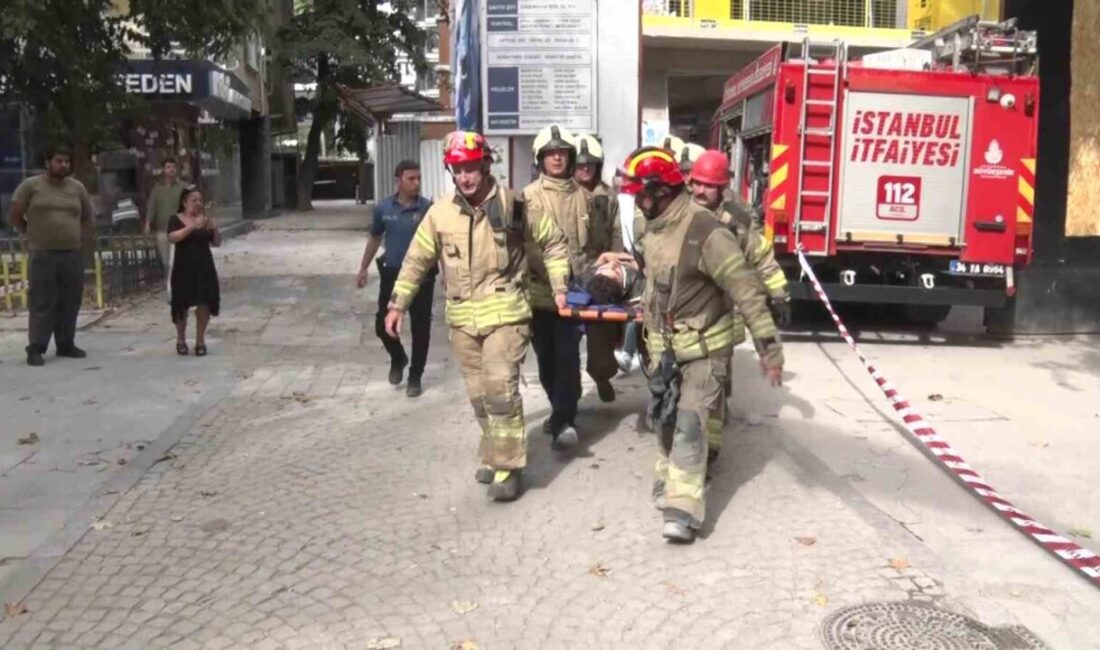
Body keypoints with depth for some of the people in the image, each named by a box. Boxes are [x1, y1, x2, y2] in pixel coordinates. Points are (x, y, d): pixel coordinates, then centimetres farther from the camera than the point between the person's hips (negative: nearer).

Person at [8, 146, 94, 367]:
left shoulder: (77, 187, 10)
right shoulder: (30, 185, 0)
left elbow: (87, 218, 21)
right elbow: (15, 216, 5)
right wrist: (35, 234, 9)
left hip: (73, 253, 4)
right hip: (42, 254, -4)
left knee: (70, 302, 7)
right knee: (42, 303, -5)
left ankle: (66, 344, 17)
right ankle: (35, 349, -1)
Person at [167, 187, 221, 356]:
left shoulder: (204, 218, 8)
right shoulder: (176, 219, -3)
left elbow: (216, 243, 8)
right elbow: (172, 238, -22)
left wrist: (215, 229, -12)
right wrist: (193, 226, -33)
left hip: (204, 268, 3)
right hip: (184, 269, -3)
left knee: (205, 303, -2)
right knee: (182, 305, 5)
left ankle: (200, 341, 11)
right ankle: (181, 340, 22)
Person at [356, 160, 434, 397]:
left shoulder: (428, 208, -9)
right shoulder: (383, 208, 0)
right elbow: (375, 238, 14)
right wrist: (363, 268, 18)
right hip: (391, 274, 3)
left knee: (420, 329, 4)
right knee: (383, 325, 6)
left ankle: (415, 377, 20)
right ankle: (398, 358, 36)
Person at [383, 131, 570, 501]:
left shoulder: (513, 205, -5)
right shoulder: (440, 212, 1)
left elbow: (553, 243, 7)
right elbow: (417, 260, 8)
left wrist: (559, 286, 1)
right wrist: (398, 303, 5)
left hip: (505, 312, -4)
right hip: (462, 317, 4)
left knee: (501, 388, -12)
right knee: (479, 393, 13)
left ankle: (507, 465, -1)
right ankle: (495, 453, 32)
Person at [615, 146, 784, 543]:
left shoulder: (705, 232, -26)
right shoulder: (653, 225, 0)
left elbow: (745, 290, -24)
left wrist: (769, 345, -24)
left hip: (702, 348, -8)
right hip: (663, 345, 8)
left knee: (689, 423, -12)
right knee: (662, 417, 18)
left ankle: (683, 508, -9)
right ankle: (670, 474, 41)